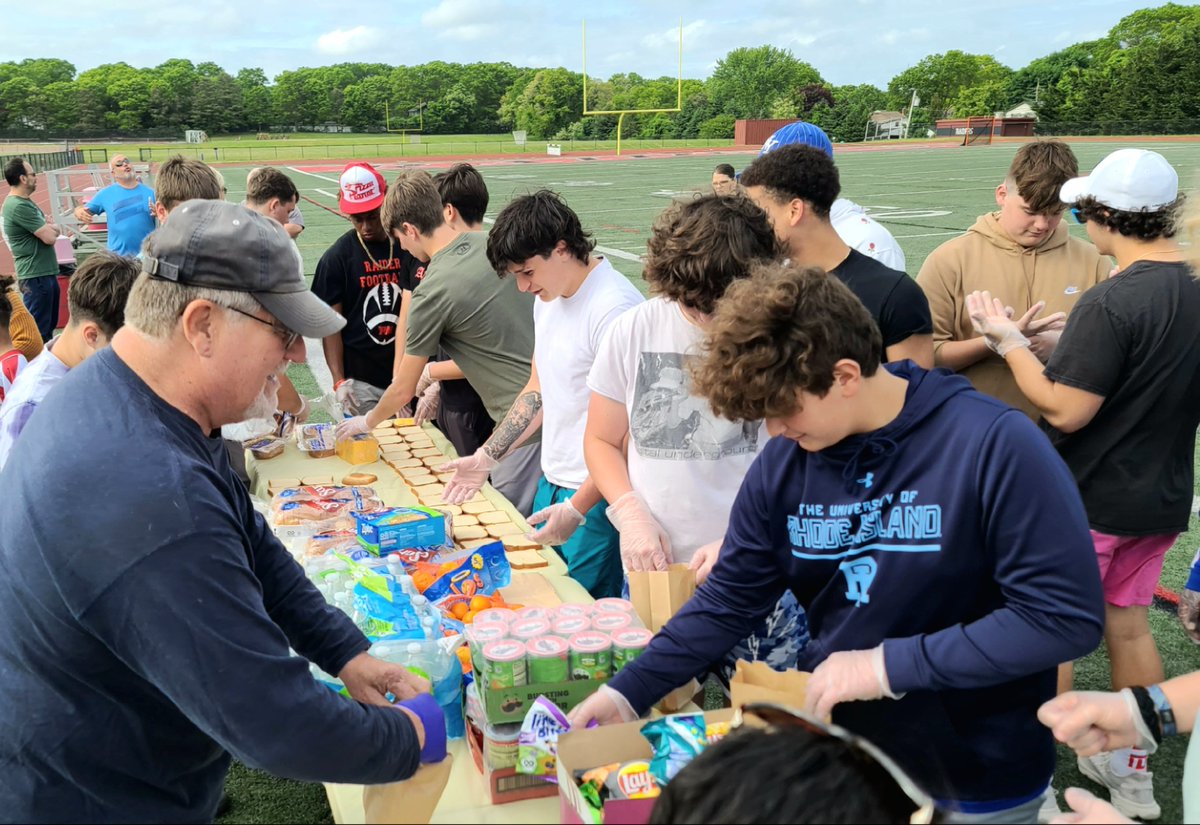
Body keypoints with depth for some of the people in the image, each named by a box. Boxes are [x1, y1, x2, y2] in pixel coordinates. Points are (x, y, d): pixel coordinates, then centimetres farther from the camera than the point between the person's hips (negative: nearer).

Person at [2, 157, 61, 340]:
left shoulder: (25, 201, 14)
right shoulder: (18, 206, -19)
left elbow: (54, 229, 17)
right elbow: (50, 237, -20)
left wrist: (48, 229, -5)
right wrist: (49, 229, 1)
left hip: (46, 272, 10)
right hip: (36, 276, -10)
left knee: (49, 325, 18)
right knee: (38, 330, -6)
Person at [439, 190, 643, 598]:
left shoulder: (613, 308, -20)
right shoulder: (548, 297, 9)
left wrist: (578, 510, -22)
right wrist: (486, 457, 16)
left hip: (596, 493, -9)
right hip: (552, 481, 9)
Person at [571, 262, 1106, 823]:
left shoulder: (996, 446, -23)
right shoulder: (783, 464, -8)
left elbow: (1067, 617, -23)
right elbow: (728, 601, 0)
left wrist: (891, 665, -23)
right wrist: (628, 691, -8)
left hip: (978, 780, -4)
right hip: (836, 757, 5)